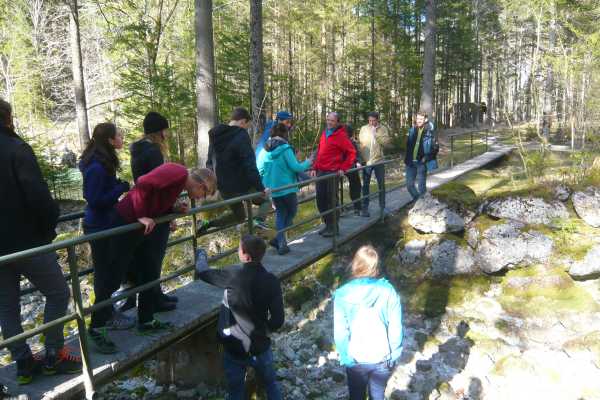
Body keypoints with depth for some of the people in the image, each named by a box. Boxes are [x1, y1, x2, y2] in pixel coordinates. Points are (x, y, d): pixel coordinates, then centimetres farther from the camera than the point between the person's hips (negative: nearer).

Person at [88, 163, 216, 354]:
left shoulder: (179, 179, 13)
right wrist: (141, 216, -23)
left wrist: (173, 209, 4)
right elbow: (143, 183, -28)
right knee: (111, 278, -1)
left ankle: (146, 321, 27)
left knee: (149, 274, 15)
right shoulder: (178, 173, -18)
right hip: (125, 223, -10)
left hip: (140, 226, 10)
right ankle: (96, 329, 12)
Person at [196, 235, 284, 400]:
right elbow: (278, 320, -13)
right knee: (271, 384, 26)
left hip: (234, 348, -1)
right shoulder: (271, 281, -15)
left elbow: (203, 273, -3)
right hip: (260, 347, 1)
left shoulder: (233, 276, -20)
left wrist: (201, 256, 18)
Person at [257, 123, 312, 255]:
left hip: (272, 189, 6)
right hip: (287, 188, -6)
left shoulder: (265, 150, 3)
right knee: (292, 212, 12)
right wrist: (307, 163, 2)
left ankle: (281, 242, 12)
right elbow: (296, 167, -17)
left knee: (280, 213, 17)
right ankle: (278, 239, -1)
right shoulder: (285, 149, -14)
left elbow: (260, 170, 6)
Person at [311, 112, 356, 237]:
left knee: (331, 201, -1)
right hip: (321, 172, 7)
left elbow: (352, 152, -8)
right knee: (320, 200, 10)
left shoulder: (341, 135, -7)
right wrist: (315, 167, 12)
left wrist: (343, 168, -12)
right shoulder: (324, 133, 15)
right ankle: (327, 225, 23)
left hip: (332, 172, -7)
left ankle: (333, 228, 11)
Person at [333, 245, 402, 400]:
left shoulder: (343, 294, -18)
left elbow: (340, 333, -13)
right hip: (383, 358, 1)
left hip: (356, 360, -1)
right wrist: (393, 355, 4)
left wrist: (345, 358, 2)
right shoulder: (389, 291, -16)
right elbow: (396, 328, -10)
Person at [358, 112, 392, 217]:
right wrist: (360, 159, -8)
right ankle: (365, 208, 12)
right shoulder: (363, 129, -2)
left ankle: (382, 206, 25)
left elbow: (386, 142, -12)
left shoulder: (383, 129, -1)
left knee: (381, 184, 11)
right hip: (366, 161, -1)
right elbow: (360, 143, -3)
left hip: (379, 161, 1)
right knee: (366, 185, 5)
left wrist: (376, 134, -20)